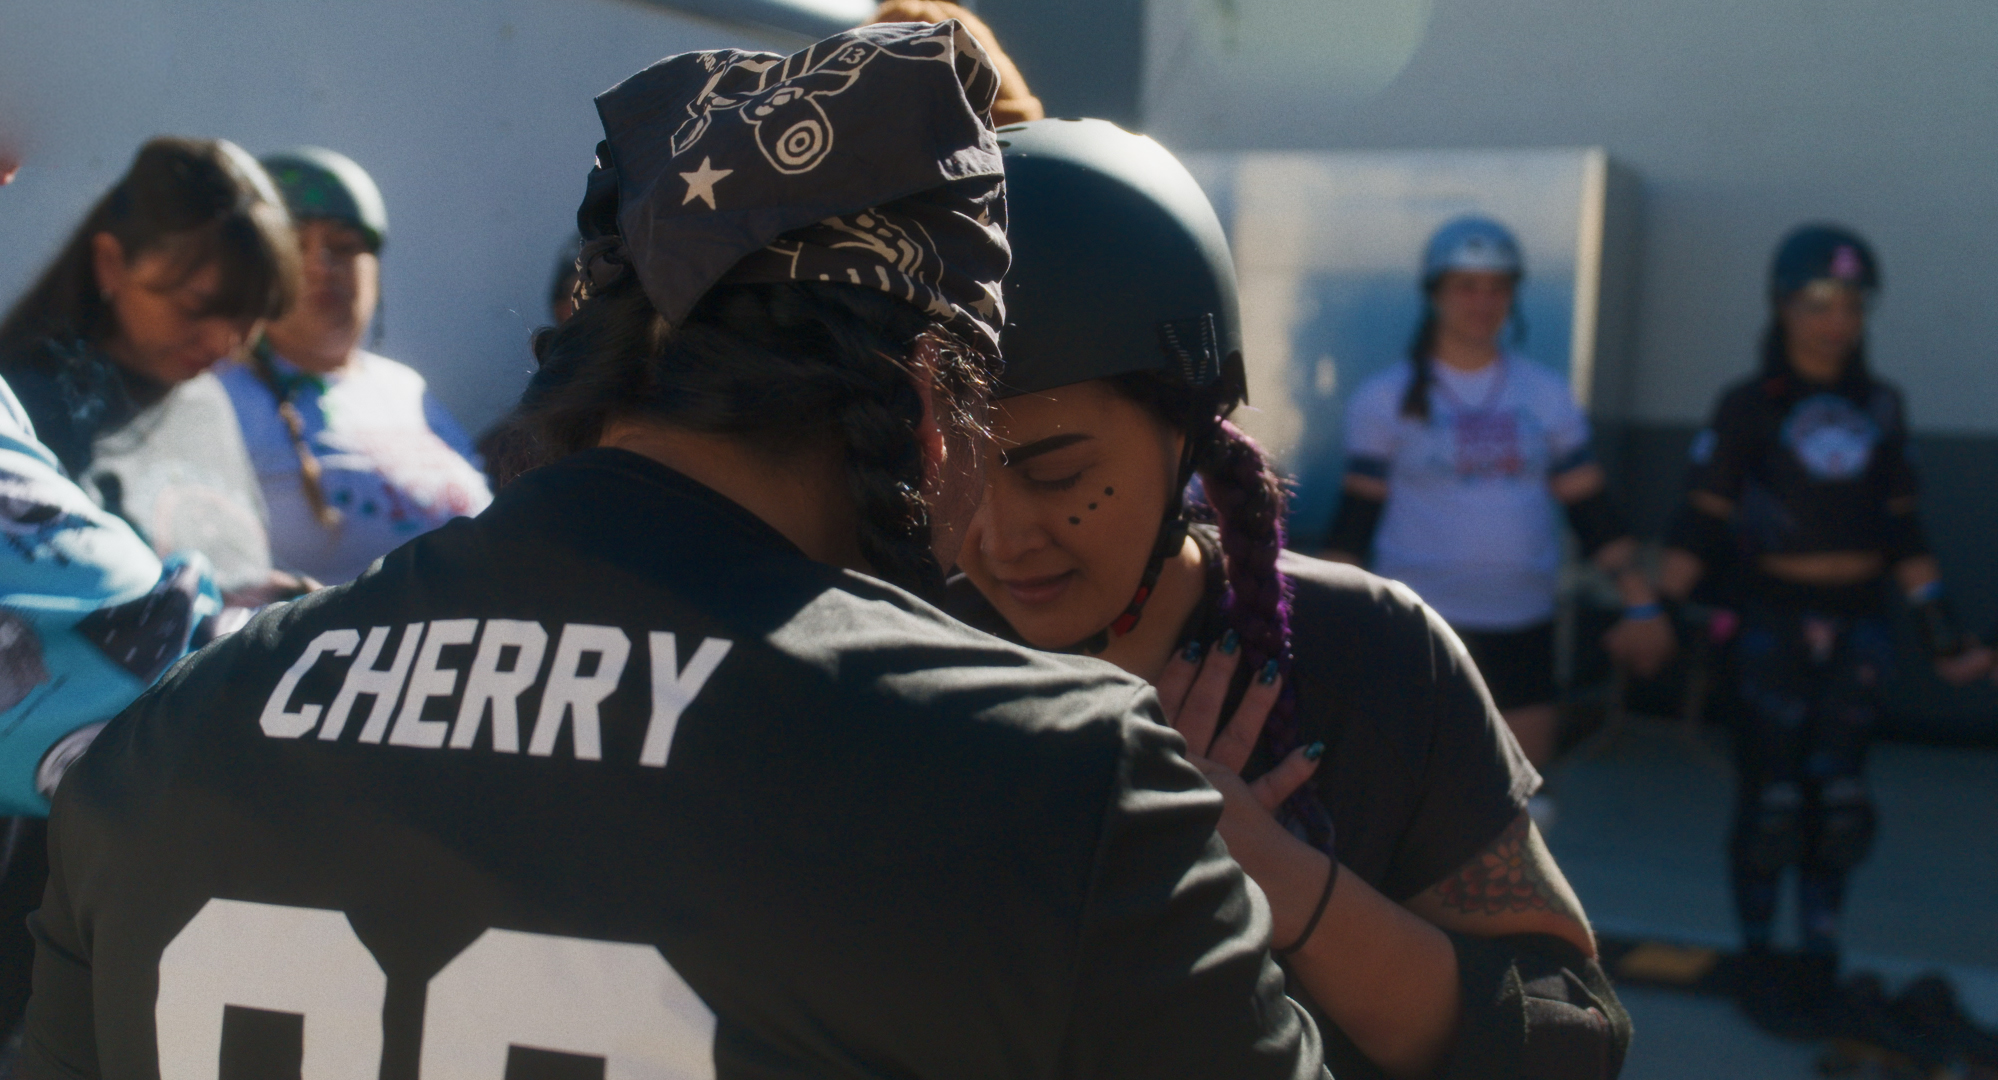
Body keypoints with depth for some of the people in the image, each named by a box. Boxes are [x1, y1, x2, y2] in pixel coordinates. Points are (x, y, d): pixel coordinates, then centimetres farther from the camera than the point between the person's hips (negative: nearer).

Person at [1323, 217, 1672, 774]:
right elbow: (1354, 522, 3)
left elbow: (1592, 511, 10)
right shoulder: (1386, 399, 2)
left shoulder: (1547, 395, 9)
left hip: (1522, 625, 3)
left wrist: (1641, 603, 4)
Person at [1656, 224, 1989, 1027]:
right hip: (1774, 619, -3)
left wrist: (1943, 635, 9)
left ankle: (1819, 955, 18)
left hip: (1858, 622, 3)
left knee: (1841, 799, 5)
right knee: (1771, 800, -2)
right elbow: (1700, 524, -7)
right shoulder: (1748, 408, -4)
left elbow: (1901, 532, 11)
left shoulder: (1879, 407, 7)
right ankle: (1760, 955, 12)